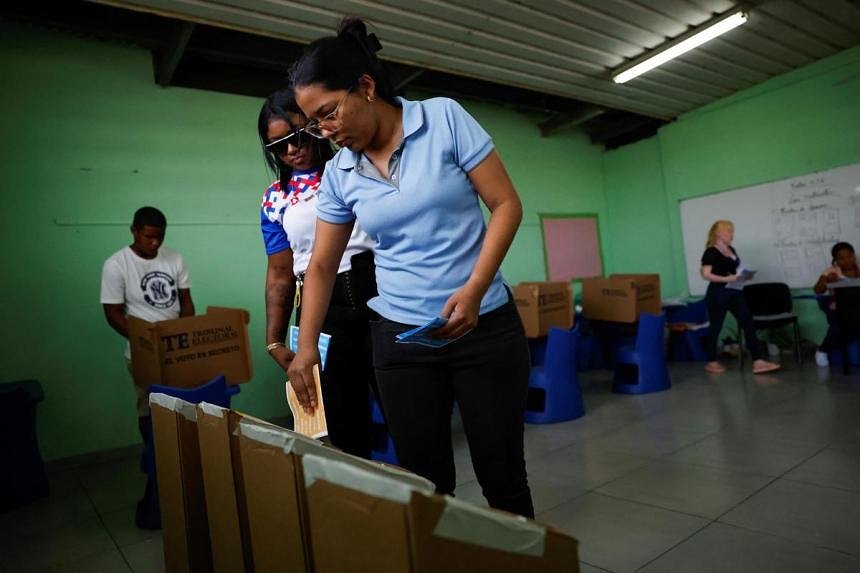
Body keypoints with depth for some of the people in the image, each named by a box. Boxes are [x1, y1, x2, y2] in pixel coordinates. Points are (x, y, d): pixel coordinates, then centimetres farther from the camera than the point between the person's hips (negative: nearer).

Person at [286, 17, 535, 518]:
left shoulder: (444, 118, -6)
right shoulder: (339, 175, 4)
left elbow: (507, 204, -7)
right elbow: (322, 265, 9)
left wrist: (474, 289, -18)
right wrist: (307, 345, 0)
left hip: (485, 326, -2)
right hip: (400, 338, 3)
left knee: (502, 473, 7)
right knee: (425, 482, 6)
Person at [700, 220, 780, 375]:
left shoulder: (731, 250, 13)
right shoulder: (711, 252, -11)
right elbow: (706, 274, -19)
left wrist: (743, 275, 2)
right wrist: (727, 279, -25)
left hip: (734, 292, 8)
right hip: (717, 294, -8)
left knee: (748, 324, -1)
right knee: (716, 327, 3)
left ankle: (757, 362, 0)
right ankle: (711, 362, 17)